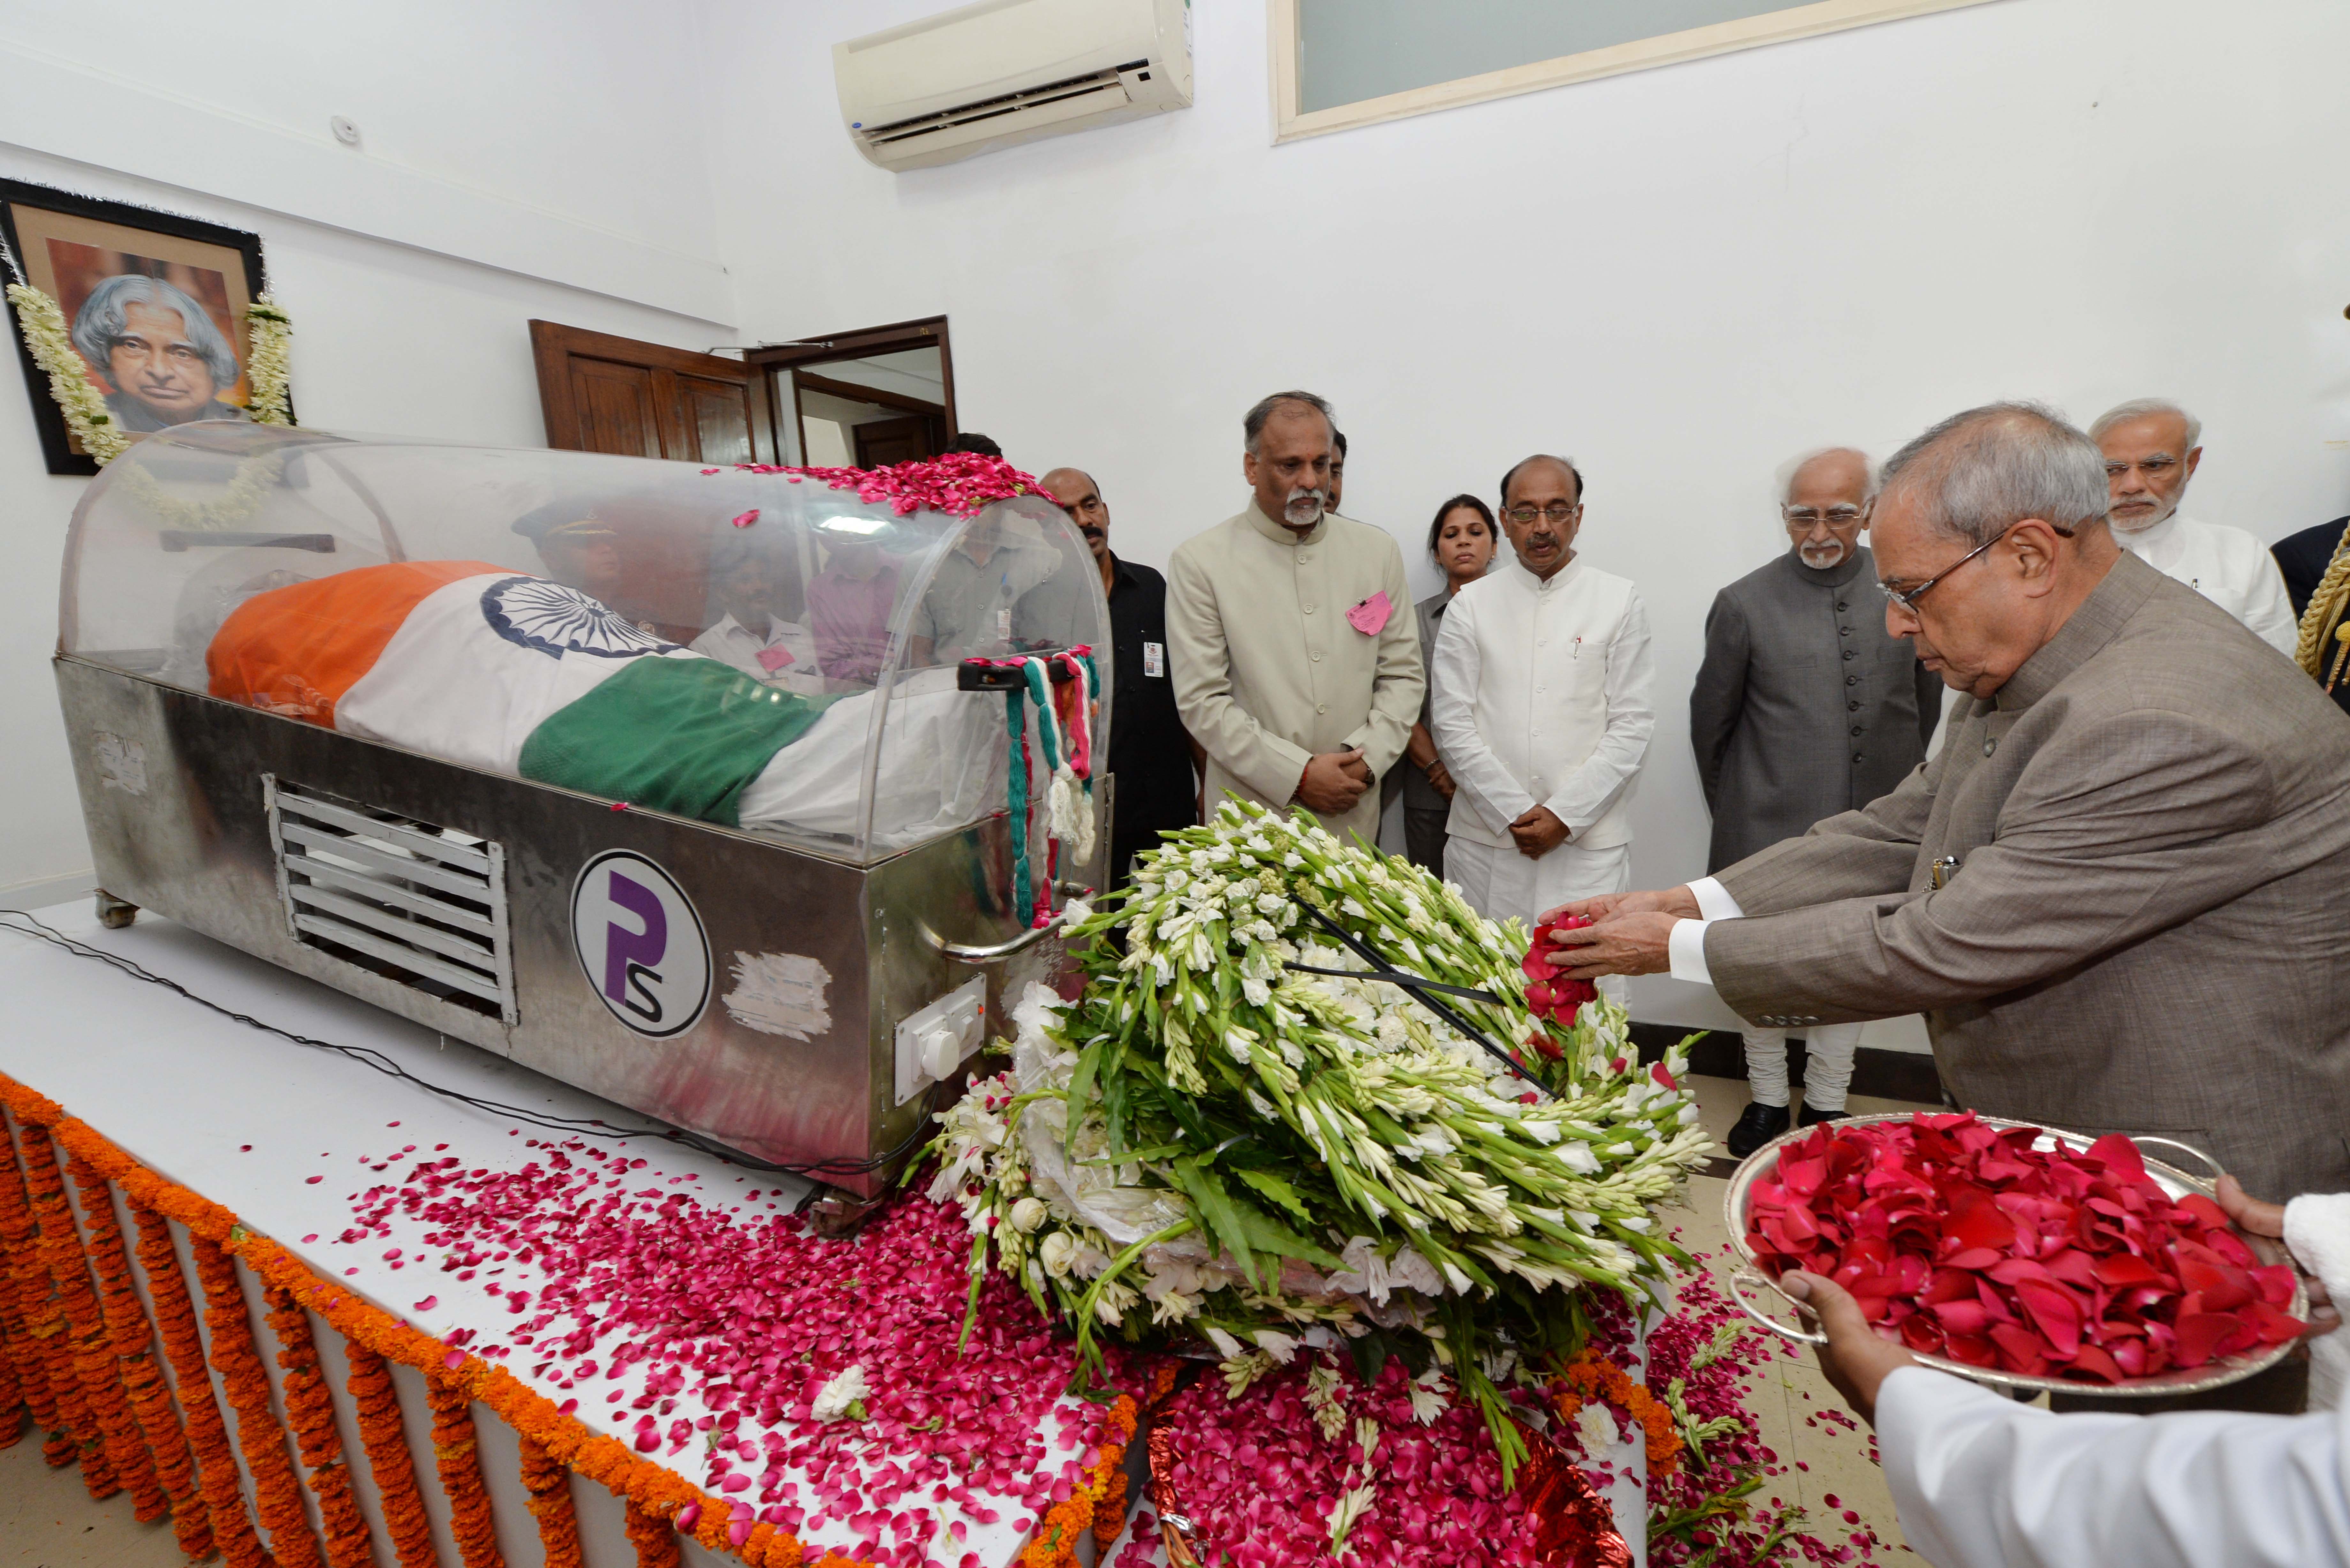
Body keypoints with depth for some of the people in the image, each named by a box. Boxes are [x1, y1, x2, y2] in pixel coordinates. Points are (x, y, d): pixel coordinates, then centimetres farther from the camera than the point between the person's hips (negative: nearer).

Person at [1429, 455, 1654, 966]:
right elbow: (1453, 725, 1)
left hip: (1589, 843, 0)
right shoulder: (1470, 606, 6)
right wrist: (1515, 814, -7)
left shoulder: (1620, 602, 6)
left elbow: (1631, 727, 1)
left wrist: (1564, 815, -9)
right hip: (1485, 840, 1)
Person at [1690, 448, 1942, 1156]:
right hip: (1772, 828, -2)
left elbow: (1926, 704, 13)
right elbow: (1710, 721, 2)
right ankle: (1767, 1099, 29)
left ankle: (1827, 1105, 32)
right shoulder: (1746, 604, -7)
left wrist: (1893, 785, 15)